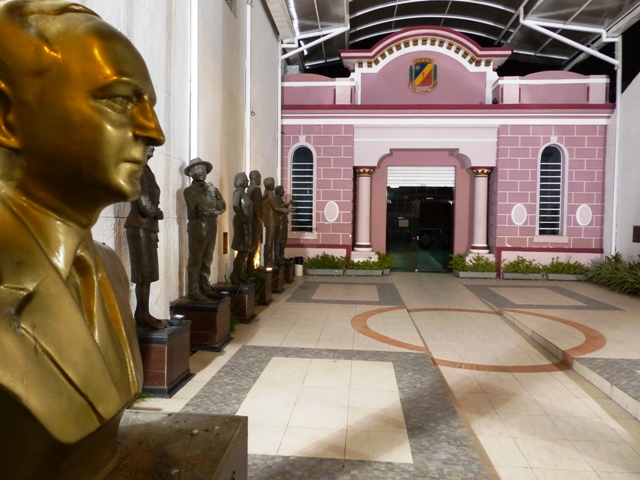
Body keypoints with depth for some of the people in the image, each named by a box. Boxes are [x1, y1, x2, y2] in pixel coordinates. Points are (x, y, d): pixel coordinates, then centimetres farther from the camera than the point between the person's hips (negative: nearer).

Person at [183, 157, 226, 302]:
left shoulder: (212, 188, 20)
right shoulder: (190, 190, 1)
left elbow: (223, 205, 9)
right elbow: (199, 206, -14)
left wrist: (213, 195, -5)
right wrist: (214, 210, -11)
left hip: (212, 226, 6)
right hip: (198, 226, -6)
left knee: (207, 260, 8)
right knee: (195, 260, -7)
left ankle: (204, 288, 14)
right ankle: (193, 291, -6)